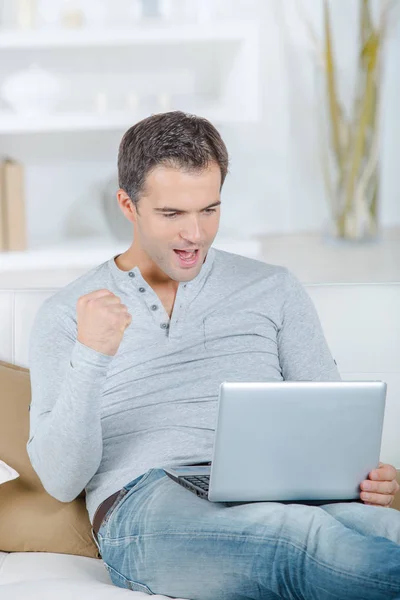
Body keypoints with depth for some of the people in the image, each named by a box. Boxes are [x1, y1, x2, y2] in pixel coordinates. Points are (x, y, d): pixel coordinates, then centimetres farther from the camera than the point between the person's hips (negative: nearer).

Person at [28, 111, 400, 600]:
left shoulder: (273, 289, 20)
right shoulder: (65, 315, 14)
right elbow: (61, 481, 4)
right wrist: (90, 356, -12)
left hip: (275, 494, 2)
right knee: (305, 538, -38)